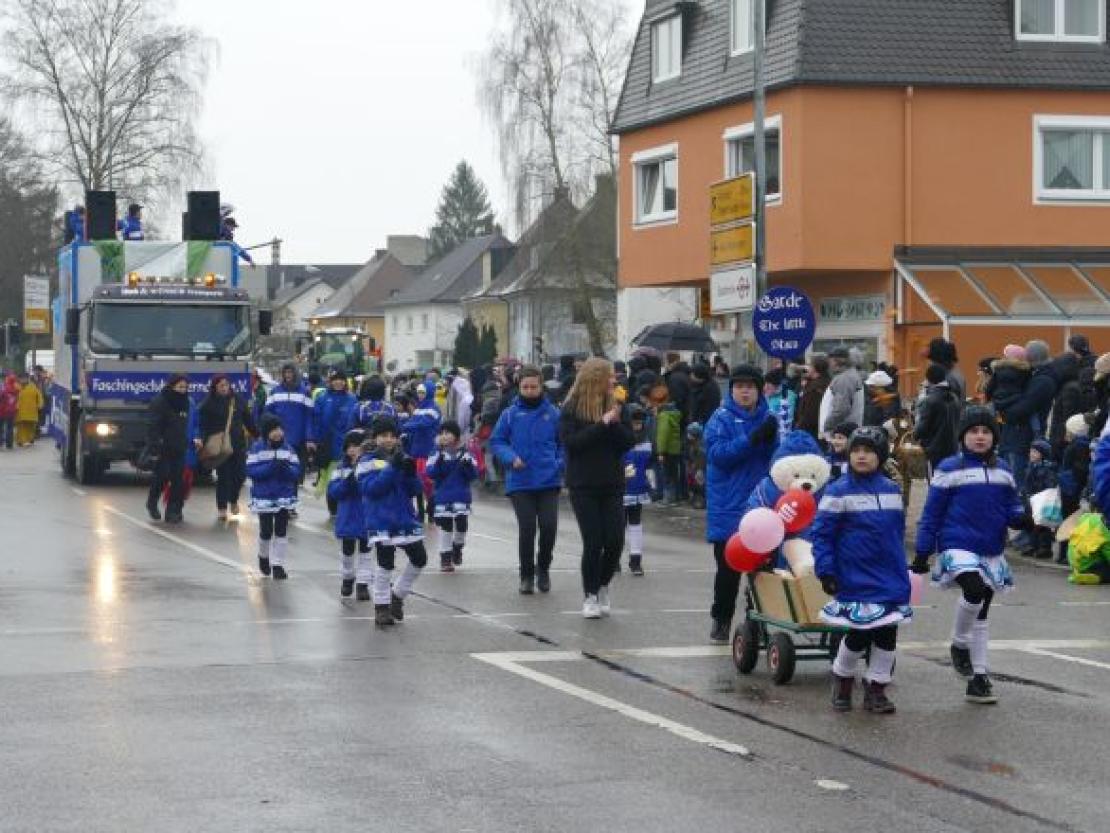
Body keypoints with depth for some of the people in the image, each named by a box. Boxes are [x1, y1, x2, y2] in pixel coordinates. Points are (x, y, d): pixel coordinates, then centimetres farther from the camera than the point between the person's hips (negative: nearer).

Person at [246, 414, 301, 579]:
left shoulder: (287, 448, 2)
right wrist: (270, 467, -25)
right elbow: (251, 471, -14)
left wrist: (287, 468, -21)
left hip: (284, 497, 2)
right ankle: (264, 556, 32)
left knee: (281, 531, 1)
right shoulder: (257, 448, -7)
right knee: (266, 531, 4)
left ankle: (278, 564, 8)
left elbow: (296, 471, 1)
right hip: (264, 498, -2)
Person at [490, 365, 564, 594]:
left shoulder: (553, 413, 3)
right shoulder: (510, 414, 2)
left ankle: (543, 567, 19)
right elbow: (496, 442, 6)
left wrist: (560, 464, -5)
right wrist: (511, 458, -10)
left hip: (549, 482, 0)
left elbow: (564, 444, 10)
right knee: (526, 528, -3)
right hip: (520, 483, 0)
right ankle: (527, 575, 14)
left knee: (549, 526, -7)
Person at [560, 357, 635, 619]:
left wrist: (615, 423, -15)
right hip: (583, 486, -3)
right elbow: (570, 441, -17)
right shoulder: (571, 408, -5)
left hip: (612, 484, 3)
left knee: (615, 541, -2)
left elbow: (628, 441, 2)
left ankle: (603, 585, 23)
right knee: (593, 542, -5)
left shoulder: (614, 405, 6)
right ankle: (590, 595, 11)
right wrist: (602, 424, -20)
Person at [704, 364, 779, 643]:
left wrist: (770, 440, -16)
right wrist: (751, 439, -25)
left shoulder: (767, 418, 7)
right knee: (728, 568, 2)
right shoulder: (721, 418, -3)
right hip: (728, 507, -3)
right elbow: (717, 453, -16)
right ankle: (721, 619, 17)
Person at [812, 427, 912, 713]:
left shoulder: (892, 490, 7)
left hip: (891, 582, 5)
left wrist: (900, 568, 22)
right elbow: (821, 533, -8)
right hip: (855, 581, -5)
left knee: (887, 635, 6)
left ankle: (877, 688, 18)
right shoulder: (838, 492, -8)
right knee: (859, 635, 0)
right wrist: (826, 571, -14)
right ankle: (842, 679, 25)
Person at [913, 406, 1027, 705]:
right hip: (957, 547, -5)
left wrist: (1022, 518, -11)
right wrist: (922, 552, -4)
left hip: (991, 552, 5)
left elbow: (1012, 507, 13)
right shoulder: (950, 469, -5)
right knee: (974, 589, -30)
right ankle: (959, 645, -4)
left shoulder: (1002, 471, 9)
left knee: (981, 615, 11)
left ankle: (979, 678, 18)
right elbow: (932, 513, -2)